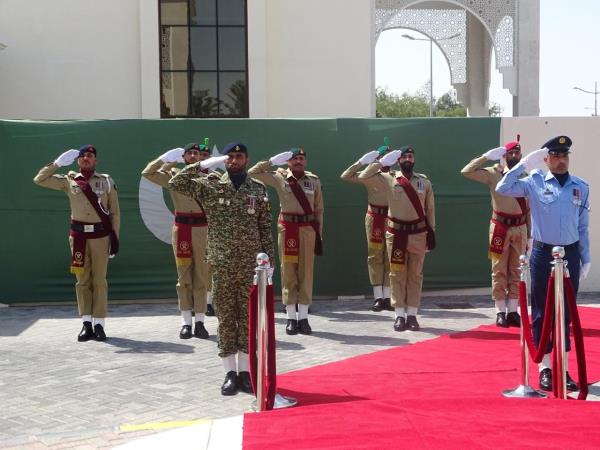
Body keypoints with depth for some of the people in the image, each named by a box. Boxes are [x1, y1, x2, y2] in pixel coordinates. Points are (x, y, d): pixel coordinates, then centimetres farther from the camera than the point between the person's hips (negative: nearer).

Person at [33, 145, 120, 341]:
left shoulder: (107, 181, 4)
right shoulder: (68, 181, 6)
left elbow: (115, 212, 4)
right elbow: (39, 179, 6)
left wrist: (115, 238, -1)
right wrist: (57, 163, 1)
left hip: (101, 235, -1)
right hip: (78, 235, 1)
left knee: (99, 280, 1)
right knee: (82, 280, 3)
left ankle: (99, 324, 4)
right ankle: (87, 324, 7)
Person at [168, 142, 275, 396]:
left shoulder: (258, 190, 7)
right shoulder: (210, 185, 3)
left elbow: (265, 229, 7)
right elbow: (175, 184, -6)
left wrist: (269, 259, 2)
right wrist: (202, 165, -8)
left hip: (251, 264, 1)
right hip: (222, 264, -1)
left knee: (249, 317, 4)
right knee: (226, 317, 3)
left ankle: (245, 371, 13)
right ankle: (230, 373, 10)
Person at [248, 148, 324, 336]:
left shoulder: (314, 180, 7)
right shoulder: (279, 177, 3)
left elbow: (319, 209, 9)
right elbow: (252, 173, 2)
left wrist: (319, 234, 6)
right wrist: (273, 161, -1)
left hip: (308, 229, 1)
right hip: (287, 228, -1)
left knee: (306, 271, 2)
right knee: (288, 271, 0)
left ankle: (303, 317, 9)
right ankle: (291, 318, 6)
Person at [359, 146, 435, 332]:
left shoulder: (424, 181, 4)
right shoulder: (389, 179, -1)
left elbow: (430, 208, 7)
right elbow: (363, 177, -9)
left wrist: (431, 232, 4)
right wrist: (382, 162, -7)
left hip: (418, 233, 1)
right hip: (396, 233, -1)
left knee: (415, 275, 6)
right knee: (397, 274, 2)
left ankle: (412, 315, 11)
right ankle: (399, 315, 8)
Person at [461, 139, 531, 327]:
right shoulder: (493, 174, -4)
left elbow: (530, 208, 8)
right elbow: (466, 171, -13)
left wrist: (530, 234, 6)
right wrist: (487, 156, -13)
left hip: (520, 228, 3)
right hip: (500, 227, -3)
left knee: (516, 271, 8)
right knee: (499, 271, 2)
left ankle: (513, 310, 15)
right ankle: (500, 311, 8)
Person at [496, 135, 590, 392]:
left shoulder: (581, 187, 6)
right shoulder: (535, 183, -1)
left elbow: (583, 227, 10)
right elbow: (502, 189, -12)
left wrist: (586, 259, 9)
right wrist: (524, 164, -10)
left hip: (570, 254, 2)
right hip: (543, 253, -2)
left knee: (566, 313, 7)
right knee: (542, 313, 3)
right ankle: (545, 368, 12)